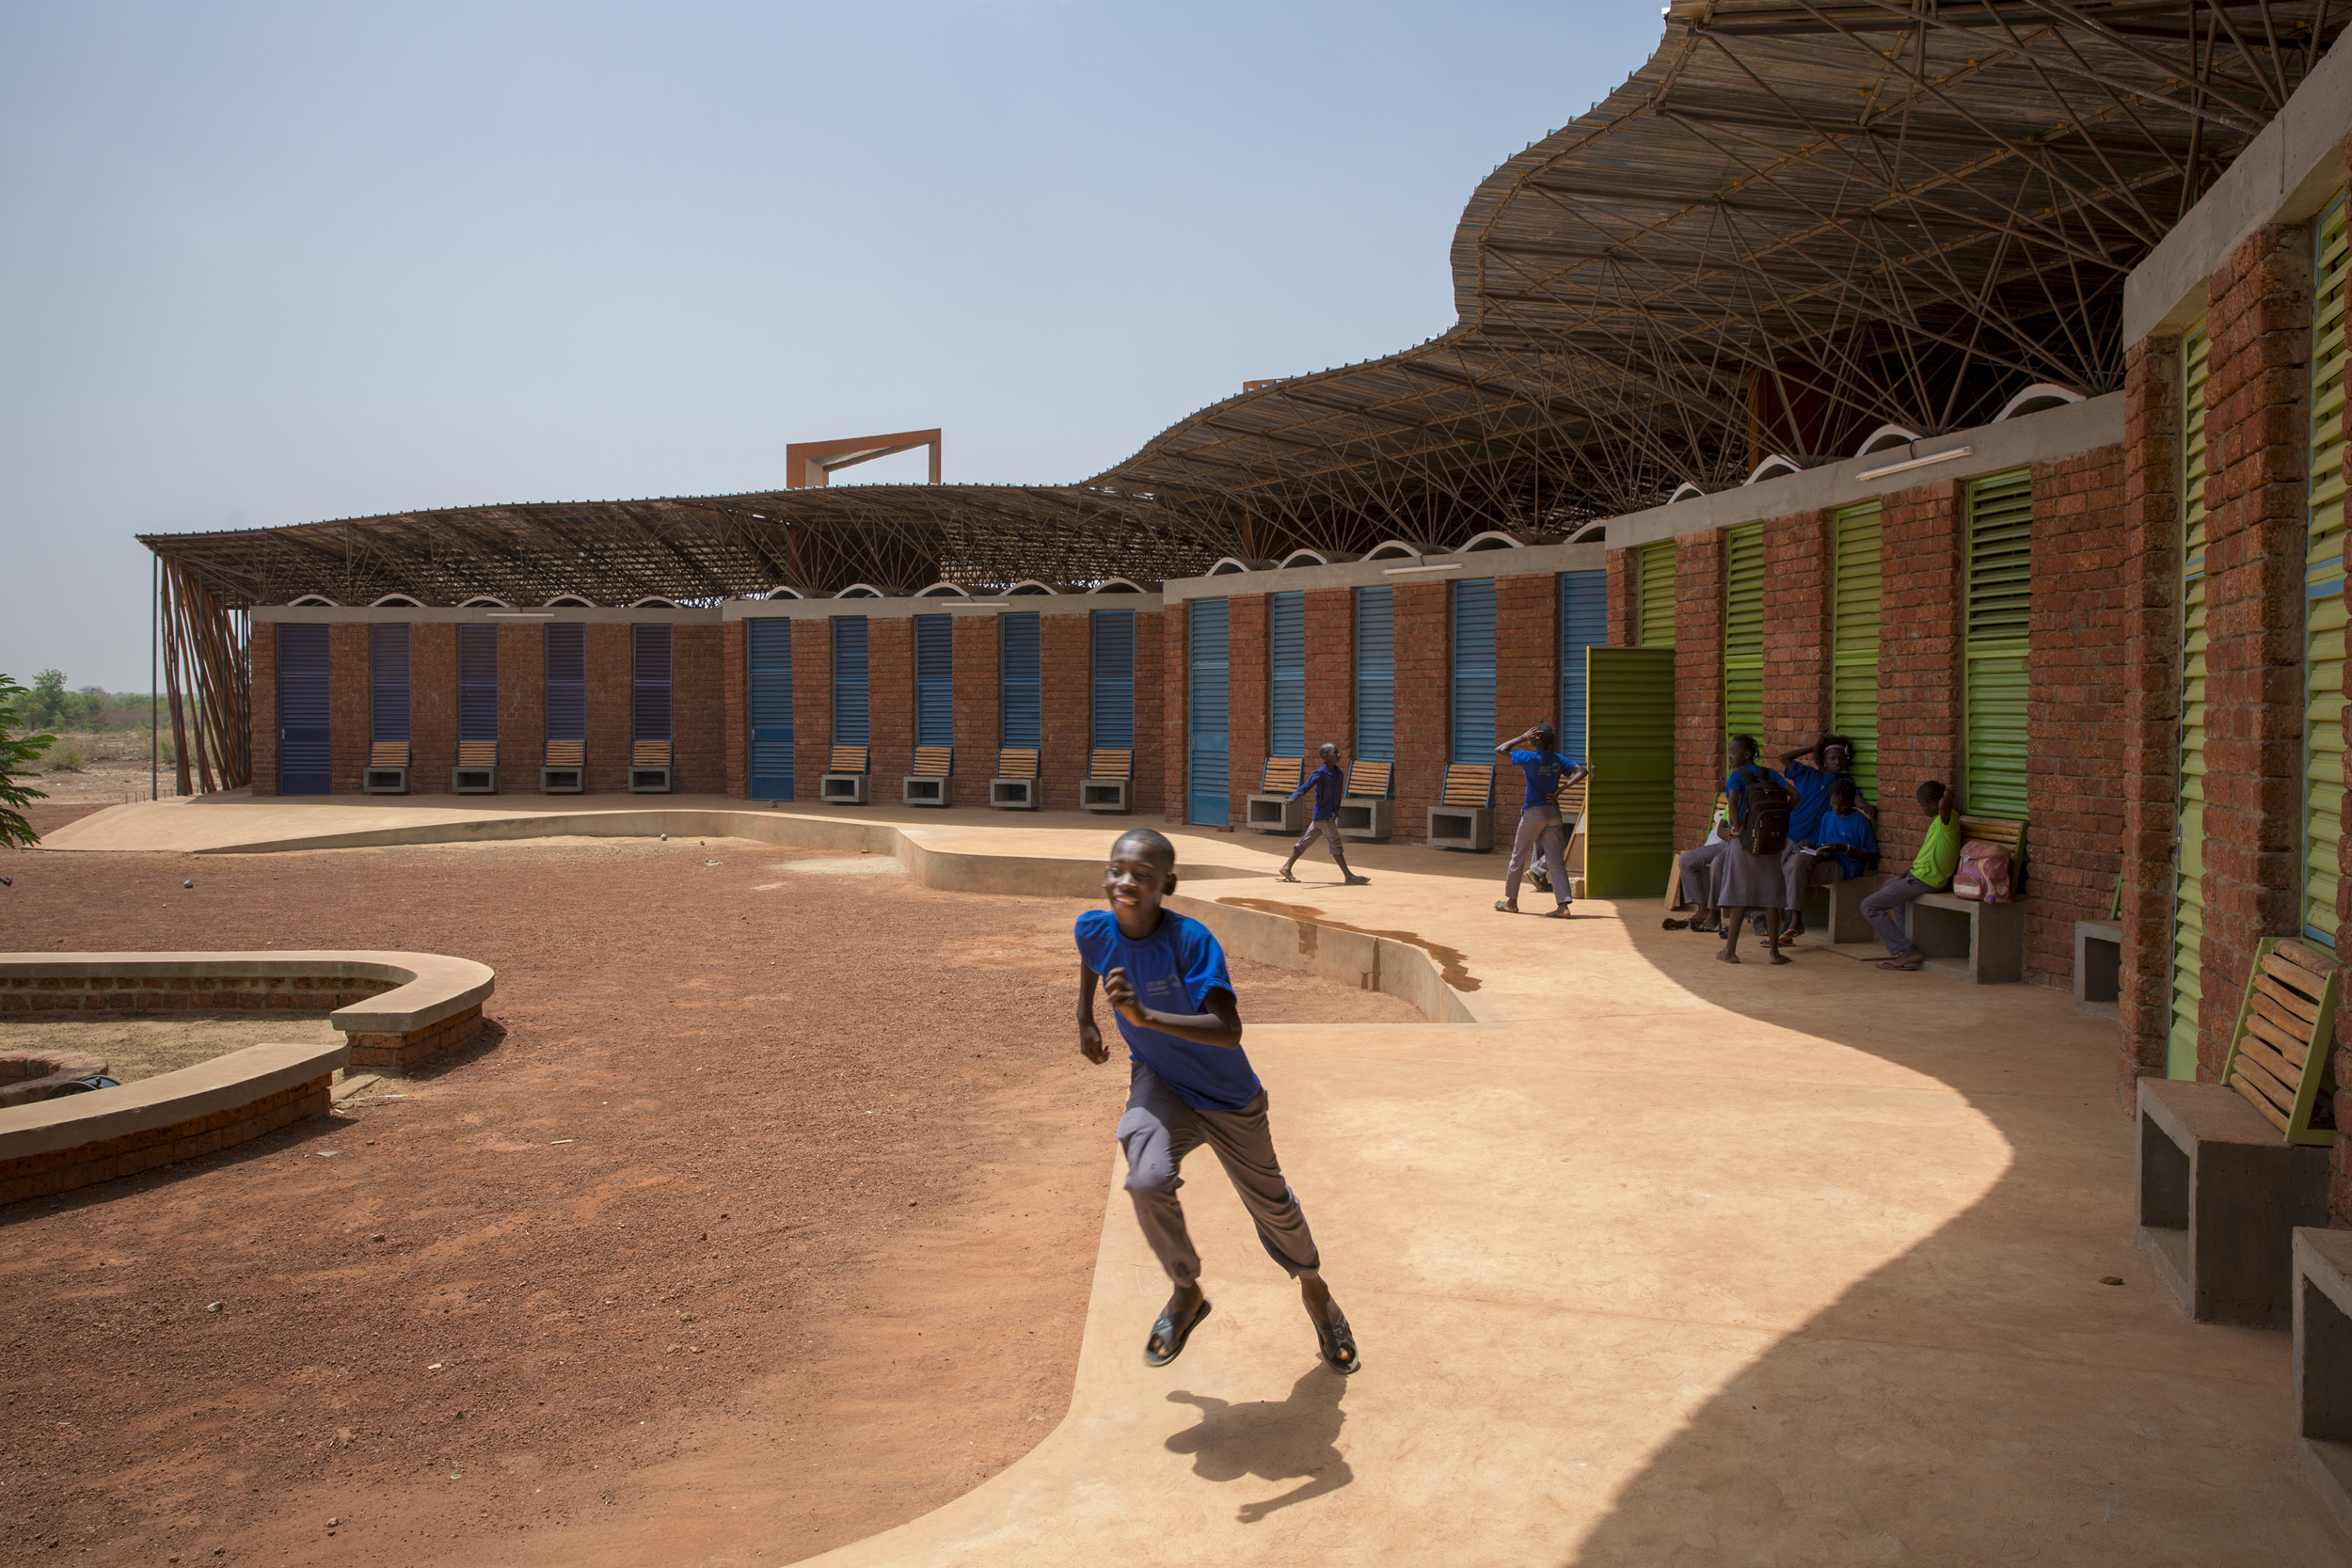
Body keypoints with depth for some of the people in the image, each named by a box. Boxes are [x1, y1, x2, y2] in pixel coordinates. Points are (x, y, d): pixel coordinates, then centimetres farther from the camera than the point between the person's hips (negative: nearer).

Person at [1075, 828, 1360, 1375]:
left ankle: (1314, 1288, 45)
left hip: (1226, 1096, -2)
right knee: (1147, 1181, -25)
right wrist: (1085, 1021, 15)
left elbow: (1229, 1031, -40)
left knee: (1269, 1201, 14)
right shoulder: (1094, 929, -17)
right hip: (1158, 1082, 2)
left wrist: (1145, 1017, -49)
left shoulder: (1190, 940, -32)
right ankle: (1186, 1292, 4)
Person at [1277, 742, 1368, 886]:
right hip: (1323, 814, -8)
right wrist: (1293, 798, -41)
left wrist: (1336, 812, 20)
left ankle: (1286, 867, 18)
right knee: (1335, 843, -4)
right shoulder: (1320, 773, -16)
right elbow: (1305, 787, -25)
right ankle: (1349, 876, 0)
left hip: (1331, 814, 8)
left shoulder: (1339, 772, 8)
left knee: (1306, 841, 11)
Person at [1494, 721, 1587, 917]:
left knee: (1518, 857, 10)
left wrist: (1523, 737, -5)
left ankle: (1511, 902, 18)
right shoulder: (1557, 759, 4)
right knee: (1556, 861, 3)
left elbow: (1499, 750, -9)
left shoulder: (1530, 758, -12)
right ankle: (1564, 905, -6)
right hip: (1553, 812, 5)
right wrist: (1560, 790, -3)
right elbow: (1582, 771, 3)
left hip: (1533, 813, -5)